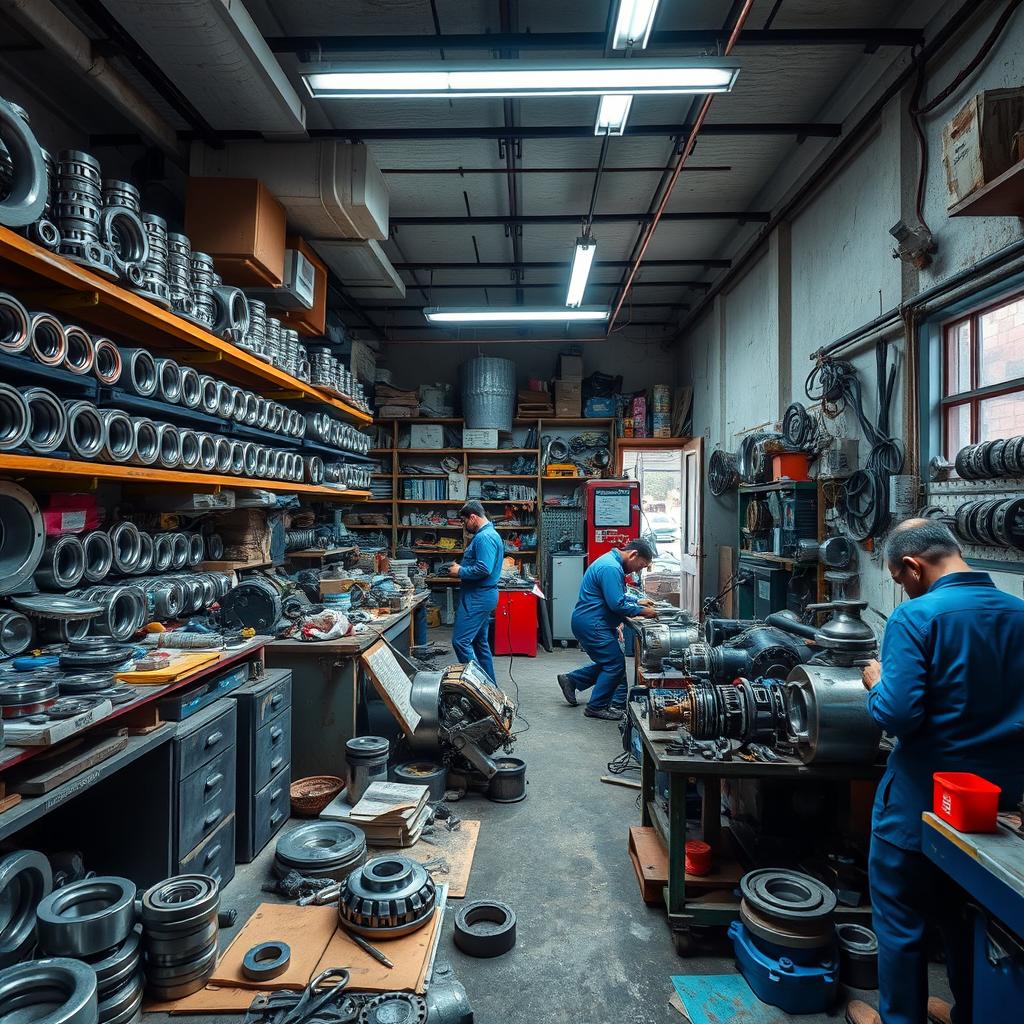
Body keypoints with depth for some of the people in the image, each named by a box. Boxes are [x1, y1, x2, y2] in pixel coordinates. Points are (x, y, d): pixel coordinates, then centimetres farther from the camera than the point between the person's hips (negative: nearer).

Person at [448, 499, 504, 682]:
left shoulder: (484, 537, -18)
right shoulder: (491, 534, 16)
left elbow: (484, 569, -27)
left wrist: (460, 572, -14)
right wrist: (461, 568, 11)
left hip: (477, 597, -11)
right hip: (483, 595, 11)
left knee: (460, 641, -10)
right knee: (480, 642, 16)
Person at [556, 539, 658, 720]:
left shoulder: (612, 563, 12)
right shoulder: (611, 568, -23)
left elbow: (616, 596, 24)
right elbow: (617, 605, -25)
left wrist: (637, 602, 12)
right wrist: (642, 611, -14)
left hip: (593, 623, 11)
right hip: (591, 625, -11)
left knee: (608, 663, 17)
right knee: (616, 665, -3)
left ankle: (571, 680, 24)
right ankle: (596, 707, 8)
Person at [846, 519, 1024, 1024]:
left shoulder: (915, 616, -21)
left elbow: (897, 715, -25)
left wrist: (877, 683, -6)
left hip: (923, 798, -6)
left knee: (900, 919, 14)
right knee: (968, 915, 25)